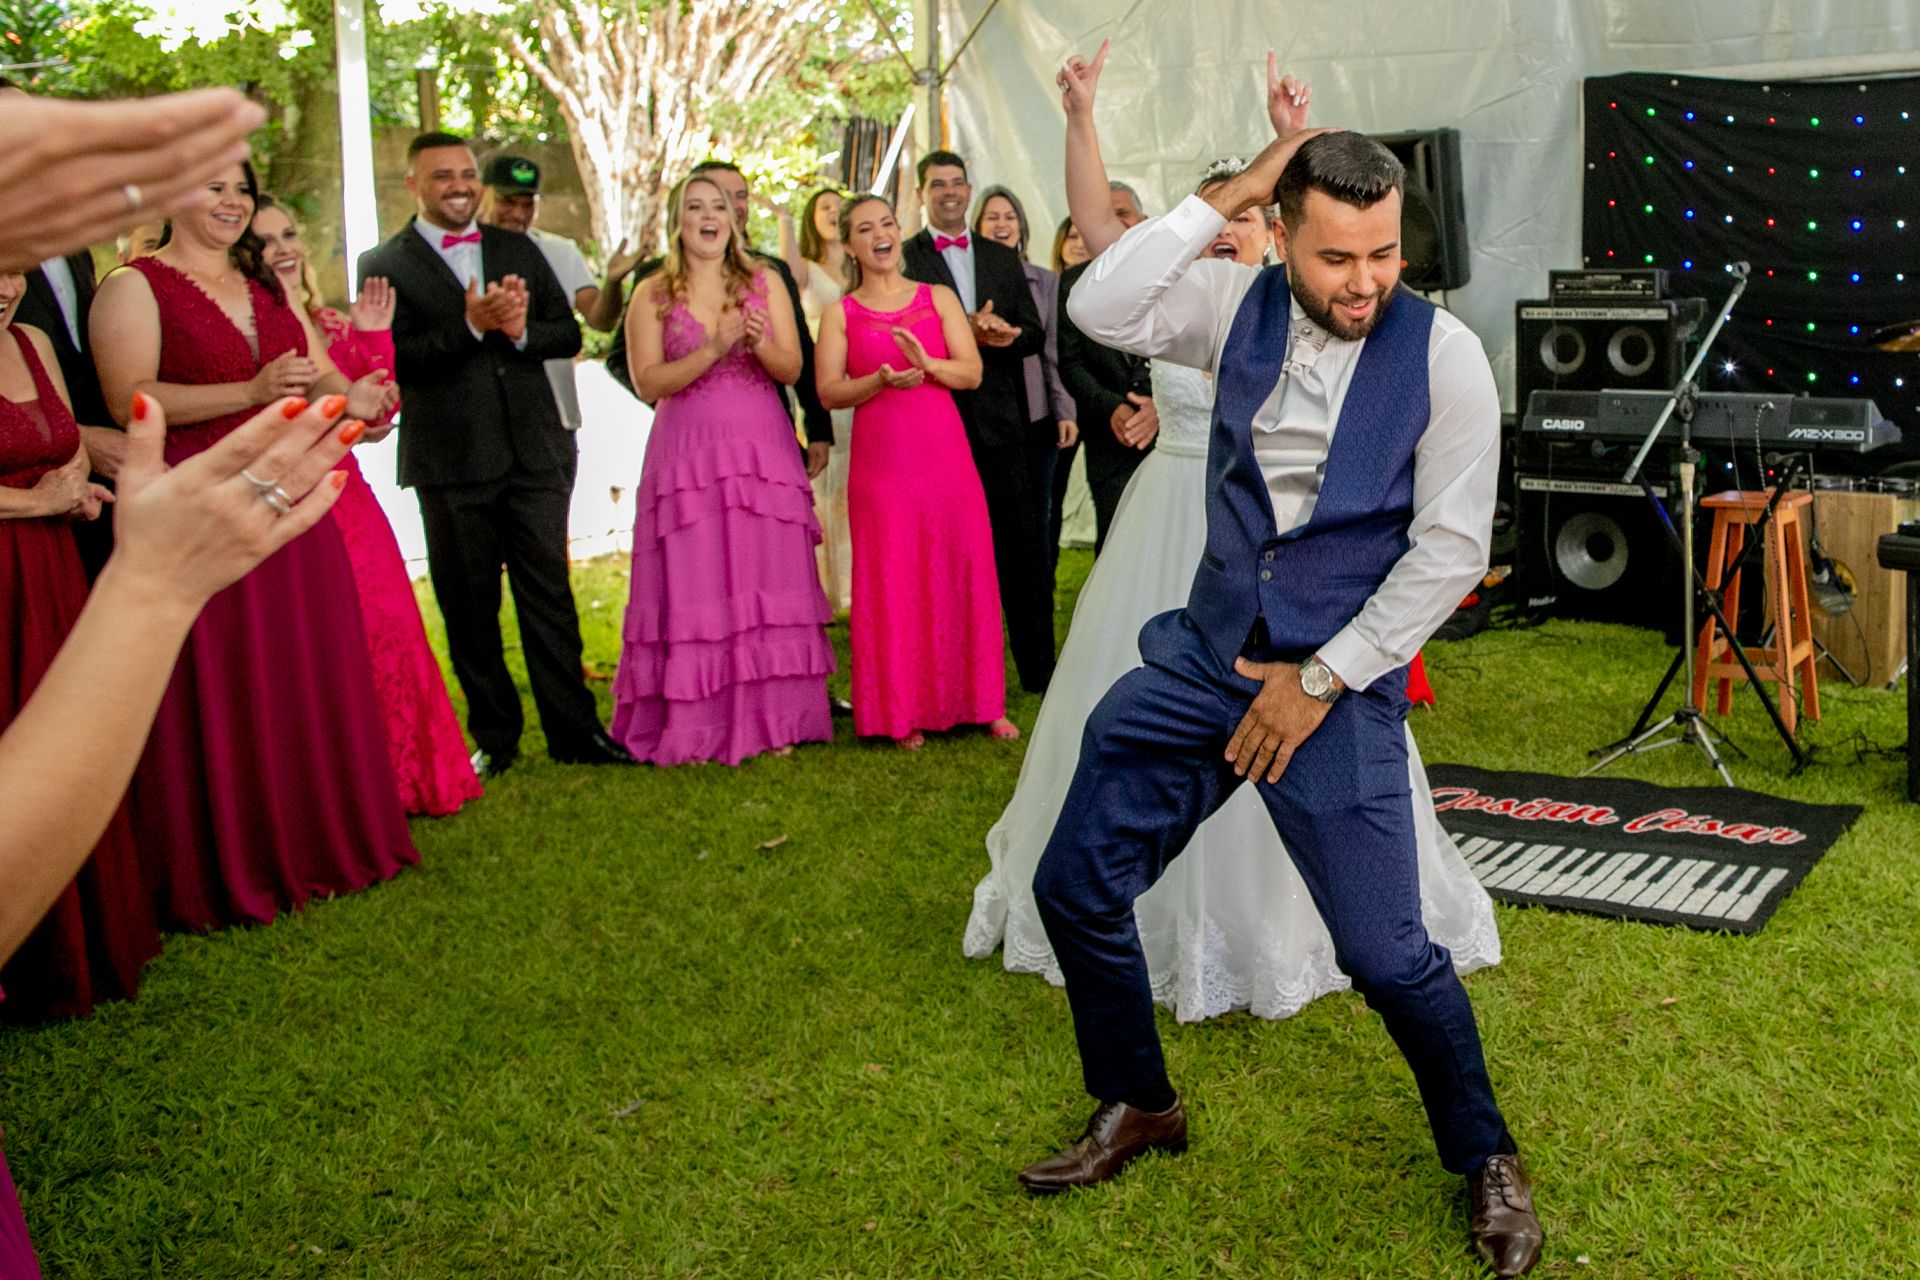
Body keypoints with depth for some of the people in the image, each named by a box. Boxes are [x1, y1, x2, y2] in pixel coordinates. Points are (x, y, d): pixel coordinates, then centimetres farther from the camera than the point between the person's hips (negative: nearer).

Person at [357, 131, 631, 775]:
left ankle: (574, 730, 12)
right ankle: (493, 736, 17)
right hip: (451, 461, -2)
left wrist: (520, 330, -11)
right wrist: (471, 324, -21)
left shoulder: (519, 250, 13)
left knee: (549, 593, 5)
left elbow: (568, 333, 9)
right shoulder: (384, 264, 1)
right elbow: (395, 358, -10)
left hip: (536, 453, 3)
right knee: (469, 606, 6)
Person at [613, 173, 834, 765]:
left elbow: (792, 368, 5)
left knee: (766, 582, 1)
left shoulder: (763, 283, 9)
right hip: (688, 453, -1)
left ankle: (771, 718, 7)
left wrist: (759, 343, -15)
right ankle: (697, 725, 3)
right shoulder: (653, 294, 4)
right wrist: (714, 349, -15)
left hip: (762, 449, 2)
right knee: (695, 587, -3)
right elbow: (648, 382, -4)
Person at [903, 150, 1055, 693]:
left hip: (1000, 422, 4)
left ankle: (1039, 670, 13)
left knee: (1023, 548, 4)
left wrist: (1004, 334, -10)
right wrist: (965, 334, -18)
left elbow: (1034, 333, 12)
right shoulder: (903, 258, 2)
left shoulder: (1003, 258, 16)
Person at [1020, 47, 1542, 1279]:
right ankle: (1139, 1108, 32)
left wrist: (1320, 680, -12)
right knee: (1076, 886, 7)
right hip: (1204, 658, 5)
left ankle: (1487, 1159, 24)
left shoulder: (1442, 353, -12)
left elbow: (1450, 548, -11)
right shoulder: (1242, 305, -1)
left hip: (1341, 679, -4)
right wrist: (1232, 190, -17)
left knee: (1387, 952, -5)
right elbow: (1100, 309, -15)